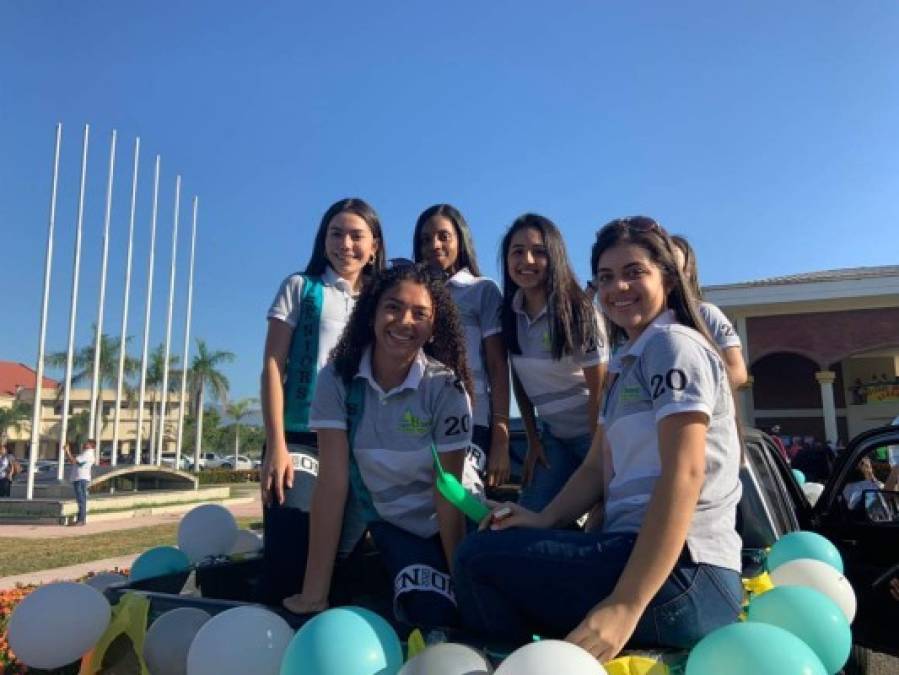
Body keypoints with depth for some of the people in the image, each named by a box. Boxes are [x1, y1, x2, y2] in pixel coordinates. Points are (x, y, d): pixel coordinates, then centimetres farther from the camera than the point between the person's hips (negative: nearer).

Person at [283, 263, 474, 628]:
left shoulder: (446, 387, -21)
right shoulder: (336, 379, -17)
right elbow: (332, 481, -20)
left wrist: (462, 582, -17)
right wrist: (314, 594, -22)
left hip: (442, 526, -1)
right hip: (385, 521, 1)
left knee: (435, 616, -13)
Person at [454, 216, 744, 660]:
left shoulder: (675, 345, -9)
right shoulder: (629, 365, 20)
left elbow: (684, 475, -21)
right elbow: (596, 468, 15)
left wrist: (624, 606, -26)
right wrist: (544, 519, -4)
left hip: (683, 575, -9)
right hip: (640, 555, 9)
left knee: (477, 557, -14)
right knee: (495, 543, 16)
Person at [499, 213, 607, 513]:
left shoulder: (577, 312, -18)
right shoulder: (510, 313, -4)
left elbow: (599, 391, -15)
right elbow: (519, 379, 4)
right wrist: (533, 440, 3)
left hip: (594, 432, -5)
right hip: (553, 434, 5)